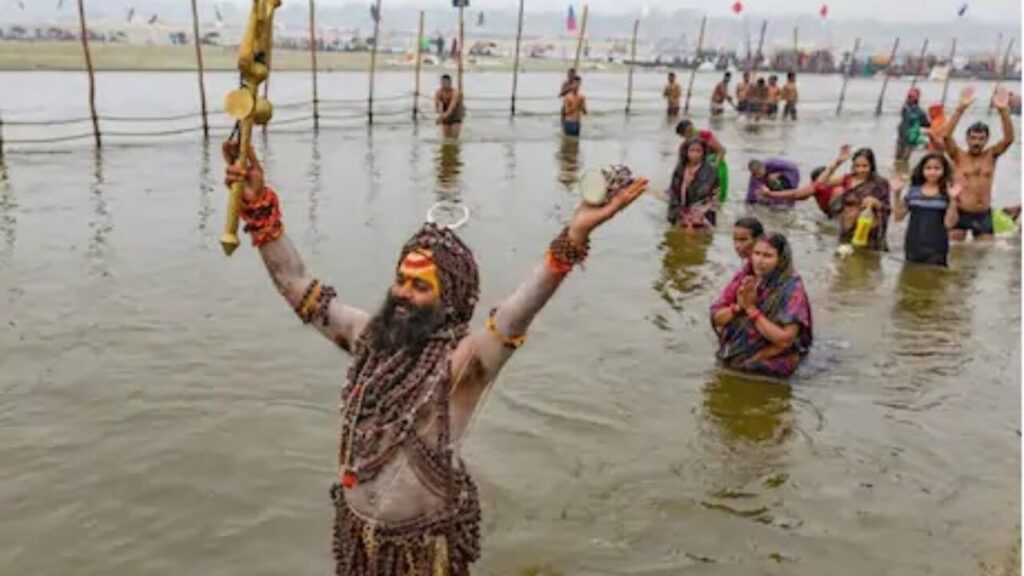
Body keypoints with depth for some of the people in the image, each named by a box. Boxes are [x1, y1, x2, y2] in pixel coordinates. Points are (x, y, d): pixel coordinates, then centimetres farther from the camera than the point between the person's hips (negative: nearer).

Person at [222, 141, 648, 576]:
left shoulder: (460, 360, -21)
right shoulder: (369, 335, -4)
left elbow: (514, 317, -38)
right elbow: (298, 286, -2)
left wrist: (574, 237, -53)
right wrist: (258, 205, -10)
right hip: (356, 527, 5)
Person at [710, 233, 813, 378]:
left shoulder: (792, 289, -16)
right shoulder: (743, 279, -3)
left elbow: (785, 340, -22)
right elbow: (716, 318, -1)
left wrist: (751, 309, -22)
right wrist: (738, 307, -19)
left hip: (771, 365, -3)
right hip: (733, 355, 3)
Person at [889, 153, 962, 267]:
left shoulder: (946, 194, -3)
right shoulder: (913, 191, 6)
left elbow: (949, 223, -9)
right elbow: (898, 217, 5)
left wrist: (953, 199, -18)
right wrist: (896, 193, -3)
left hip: (936, 250, -3)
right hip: (913, 248, 3)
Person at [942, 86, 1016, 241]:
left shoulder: (991, 156, 5)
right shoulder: (959, 156, -2)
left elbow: (1009, 138, -10)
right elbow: (946, 136, -18)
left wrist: (1003, 111, -24)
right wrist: (961, 109, -29)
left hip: (983, 215, 3)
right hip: (959, 213, -3)